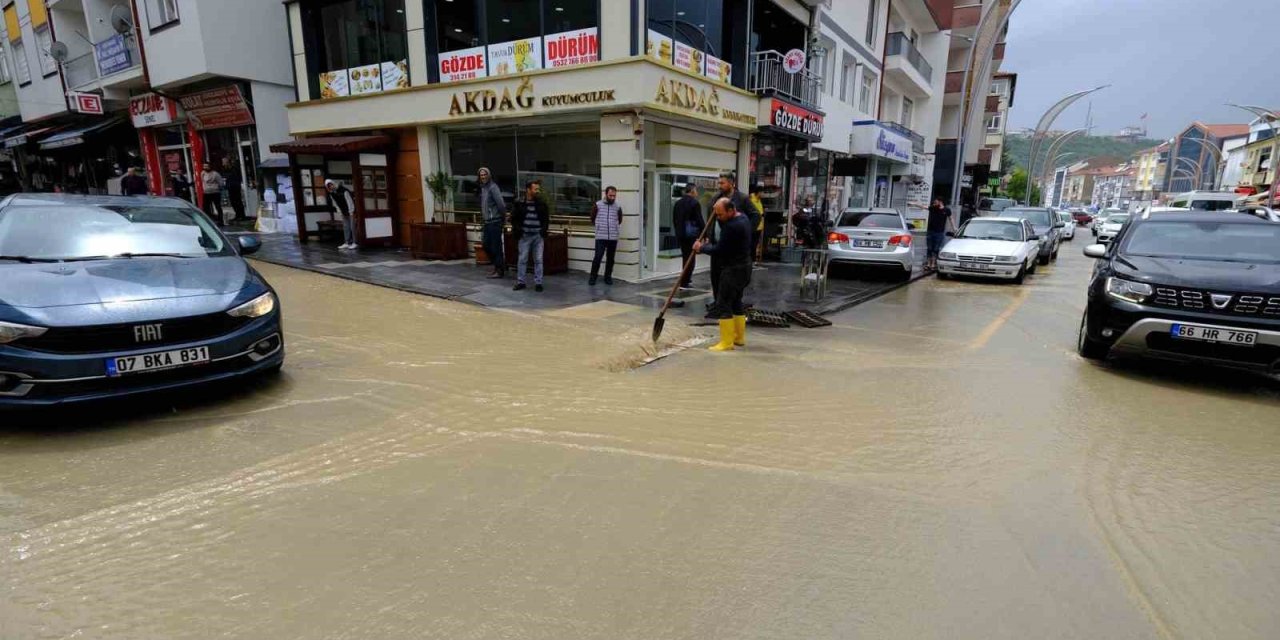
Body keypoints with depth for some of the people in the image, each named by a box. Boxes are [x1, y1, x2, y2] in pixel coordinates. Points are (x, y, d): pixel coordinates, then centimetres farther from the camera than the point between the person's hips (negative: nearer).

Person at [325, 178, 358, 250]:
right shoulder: (331, 194, 2)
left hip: (351, 211, -8)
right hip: (344, 212, 8)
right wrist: (339, 211, 7)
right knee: (346, 227, 8)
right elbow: (335, 203, 12)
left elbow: (349, 200, -20)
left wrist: (351, 212, -19)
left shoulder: (343, 190, -21)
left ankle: (355, 243, -5)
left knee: (353, 227, -8)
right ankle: (347, 243, 11)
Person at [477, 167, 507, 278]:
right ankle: (497, 266, 27)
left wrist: (503, 217, -10)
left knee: (496, 247, -4)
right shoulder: (482, 188, 14)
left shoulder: (493, 187, -14)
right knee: (486, 245, 14)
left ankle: (500, 271, 5)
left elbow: (501, 204, -20)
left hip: (495, 221, -9)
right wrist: (483, 216, 16)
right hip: (487, 221, 9)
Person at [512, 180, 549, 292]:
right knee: (522, 259, 5)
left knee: (538, 260, 3)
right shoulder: (520, 204, -1)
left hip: (538, 235, 1)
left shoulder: (542, 203, 2)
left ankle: (538, 283, 11)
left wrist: (545, 229, -2)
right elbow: (514, 218, 7)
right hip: (524, 235, -1)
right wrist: (517, 229, -6)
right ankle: (520, 282, 14)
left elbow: (546, 218, 11)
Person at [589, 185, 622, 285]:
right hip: (600, 237, -2)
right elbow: (592, 219, 12)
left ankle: (608, 277, 19)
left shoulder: (617, 207, 6)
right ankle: (593, 277, 6)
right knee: (597, 257, -7)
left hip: (613, 238, 3)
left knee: (610, 258, 7)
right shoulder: (597, 205, 0)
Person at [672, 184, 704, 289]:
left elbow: (674, 220, 13)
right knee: (690, 258, 1)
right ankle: (685, 283, 1)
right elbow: (700, 221, -13)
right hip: (691, 234, -7)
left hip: (680, 235, 7)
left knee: (685, 257, 18)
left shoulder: (678, 203, 8)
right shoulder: (695, 203, -11)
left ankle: (686, 279, 28)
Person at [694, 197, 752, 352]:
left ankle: (726, 342, -2)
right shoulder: (742, 217, 8)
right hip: (743, 267, 11)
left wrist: (702, 248, -5)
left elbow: (719, 250, -19)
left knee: (723, 304, -5)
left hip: (733, 269, -10)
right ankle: (739, 337, 25)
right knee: (736, 302, 17)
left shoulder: (732, 226, -24)